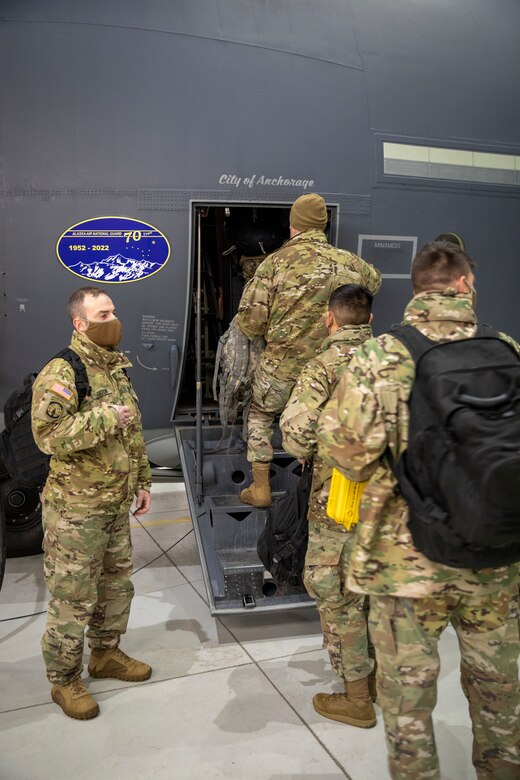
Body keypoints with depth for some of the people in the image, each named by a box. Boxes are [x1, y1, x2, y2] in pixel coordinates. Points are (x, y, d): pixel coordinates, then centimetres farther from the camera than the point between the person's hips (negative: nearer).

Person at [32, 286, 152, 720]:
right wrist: (106, 418, -27)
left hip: (117, 505, 8)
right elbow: (49, 436, -29)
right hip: (76, 510, -8)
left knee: (117, 586, 20)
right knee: (73, 599, 4)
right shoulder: (61, 373, -17)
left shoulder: (117, 368, 11)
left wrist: (142, 481, 17)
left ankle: (106, 654, 40)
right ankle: (65, 681, 22)